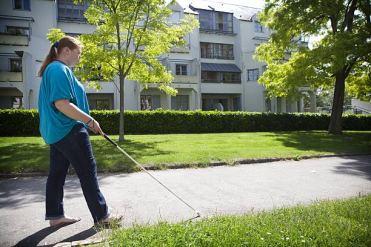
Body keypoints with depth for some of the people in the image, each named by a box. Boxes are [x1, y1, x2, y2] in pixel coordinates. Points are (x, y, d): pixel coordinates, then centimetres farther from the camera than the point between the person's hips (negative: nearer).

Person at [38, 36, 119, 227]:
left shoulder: (53, 69, 18)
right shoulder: (60, 70, -15)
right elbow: (62, 104, -24)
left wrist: (85, 122, 24)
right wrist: (90, 120, -20)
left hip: (56, 132, 11)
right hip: (69, 130, -11)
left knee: (57, 172, 13)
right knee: (88, 172, -3)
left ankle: (55, 216, 24)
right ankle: (101, 215, 6)